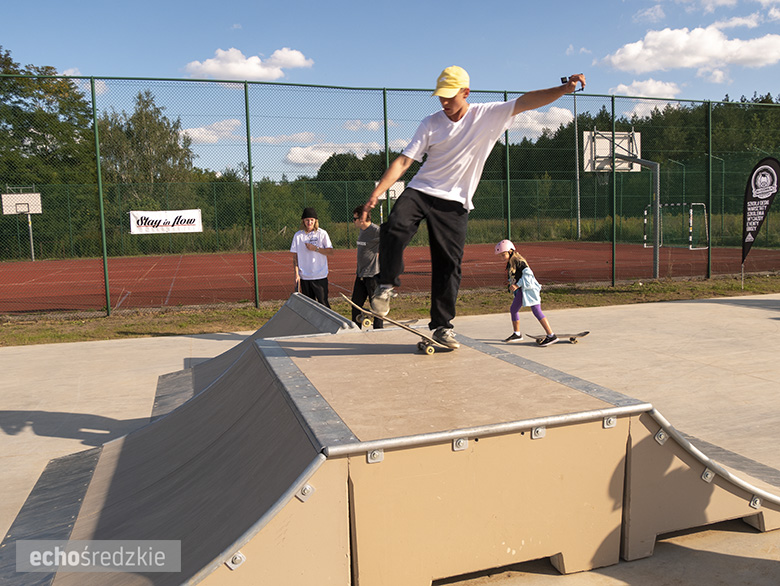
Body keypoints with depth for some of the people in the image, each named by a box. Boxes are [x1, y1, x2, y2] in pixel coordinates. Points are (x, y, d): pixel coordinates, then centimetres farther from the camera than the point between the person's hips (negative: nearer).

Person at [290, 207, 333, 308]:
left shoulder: (322, 233, 1)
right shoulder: (298, 235, 6)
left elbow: (330, 251, -3)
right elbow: (295, 257, 7)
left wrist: (315, 248, -14)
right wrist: (297, 274, -1)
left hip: (320, 276, -2)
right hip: (304, 277, 2)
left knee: (323, 302, -4)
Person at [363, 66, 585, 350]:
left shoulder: (489, 115, 1)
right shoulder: (430, 123, 2)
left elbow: (526, 101, -6)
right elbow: (404, 161, -2)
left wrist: (564, 89, -21)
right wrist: (376, 193, -10)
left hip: (454, 203, 0)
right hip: (420, 191, 1)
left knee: (449, 265, -3)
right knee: (395, 227, -29)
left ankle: (441, 326, 10)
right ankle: (388, 284, -8)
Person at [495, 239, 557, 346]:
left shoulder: (518, 261, -17)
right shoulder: (510, 263, 13)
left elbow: (528, 273, -23)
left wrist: (517, 285, -23)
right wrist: (512, 285, 9)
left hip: (529, 288, -10)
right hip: (521, 290, 10)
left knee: (536, 311, -14)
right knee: (513, 309, 17)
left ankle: (551, 335, -16)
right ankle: (517, 334, 33)